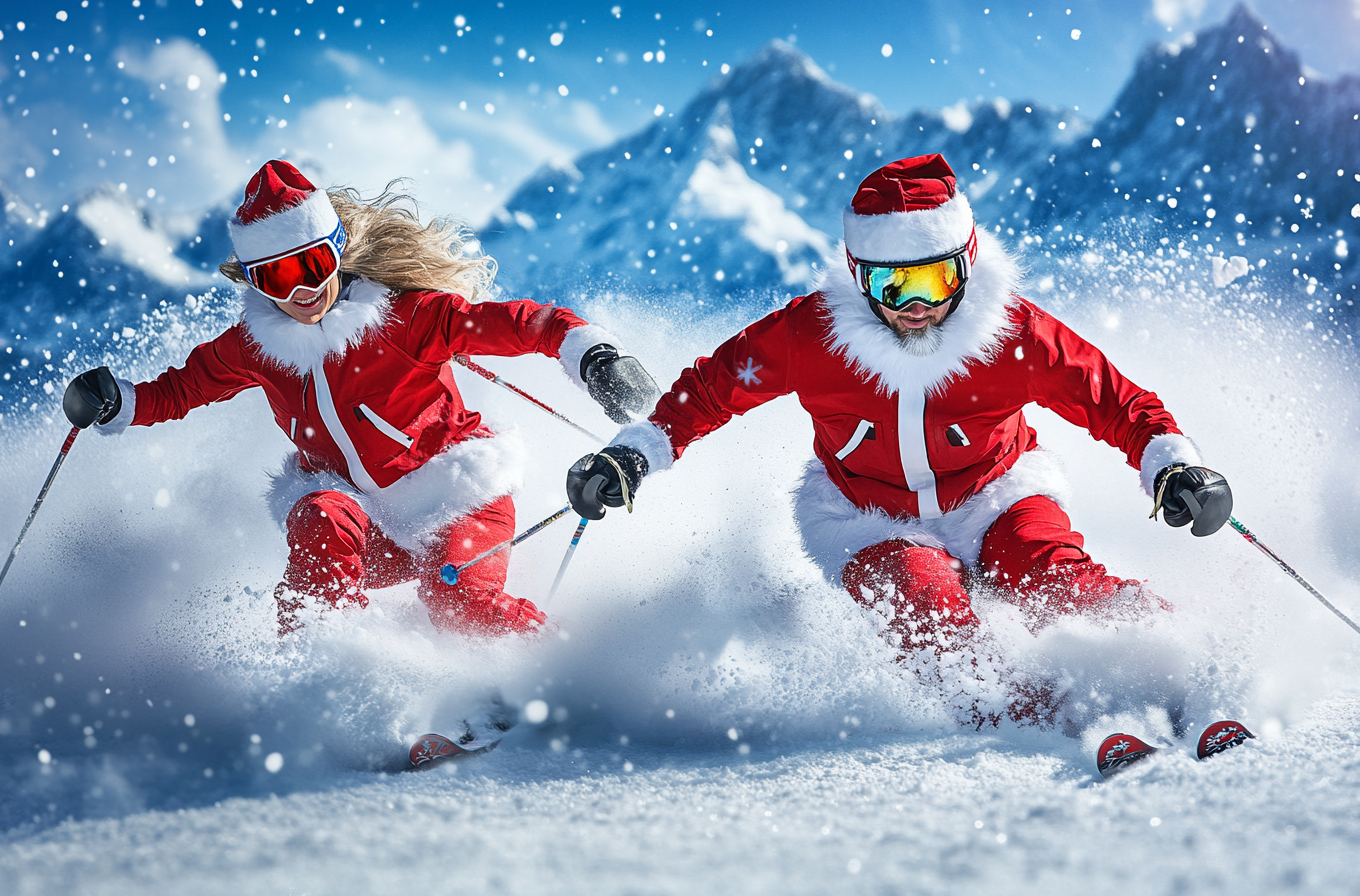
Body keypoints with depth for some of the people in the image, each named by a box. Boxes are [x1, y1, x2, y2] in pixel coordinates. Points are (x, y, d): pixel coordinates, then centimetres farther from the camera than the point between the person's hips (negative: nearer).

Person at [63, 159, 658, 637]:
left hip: (453, 499, -3)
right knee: (320, 523, -30)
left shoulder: (405, 313, -16)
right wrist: (112, 405, -5)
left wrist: (593, 356, -36)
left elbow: (516, 323, -19)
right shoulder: (254, 346, -1)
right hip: (366, 518, 3)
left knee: (459, 605, -25)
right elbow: (180, 389, 13)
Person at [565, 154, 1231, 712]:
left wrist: (1173, 466, -29)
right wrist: (634, 455, -15)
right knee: (922, 598, -32)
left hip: (991, 499, -1)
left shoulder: (1013, 335, -21)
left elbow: (1114, 401, -13)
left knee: (1051, 578, -30)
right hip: (868, 521, 1)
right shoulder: (809, 334, -20)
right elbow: (712, 385, -6)